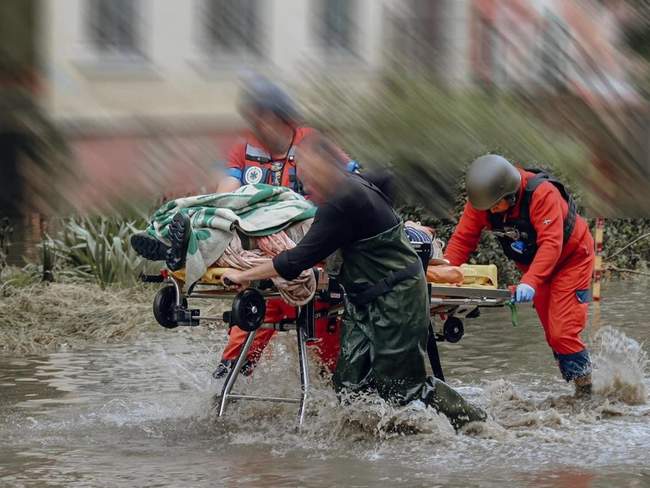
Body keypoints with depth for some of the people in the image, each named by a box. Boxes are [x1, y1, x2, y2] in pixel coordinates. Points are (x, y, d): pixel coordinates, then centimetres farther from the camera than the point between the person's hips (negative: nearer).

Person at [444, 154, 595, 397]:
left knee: (562, 332, -16)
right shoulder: (481, 200, -18)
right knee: (552, 333, 6)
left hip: (571, 257, -7)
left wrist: (530, 282, -53)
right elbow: (463, 238, -14)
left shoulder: (542, 194, -35)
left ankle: (585, 391, -10)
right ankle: (576, 386, 14)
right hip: (534, 265, 7)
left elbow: (551, 244, -41)